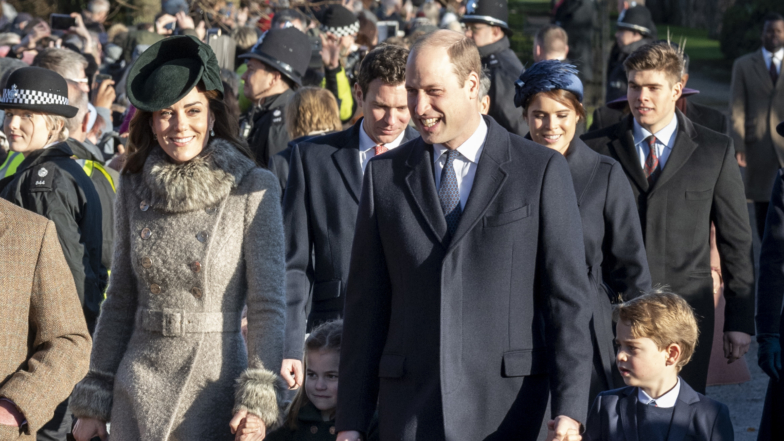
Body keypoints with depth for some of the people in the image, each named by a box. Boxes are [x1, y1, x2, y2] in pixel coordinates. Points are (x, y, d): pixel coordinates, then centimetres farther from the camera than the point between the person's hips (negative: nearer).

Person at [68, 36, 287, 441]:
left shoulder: (252, 188, -6)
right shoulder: (134, 188, 6)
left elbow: (268, 305, -7)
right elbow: (120, 300, 12)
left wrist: (258, 399, -17)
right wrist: (94, 400, 10)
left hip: (215, 388, -3)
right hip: (139, 390, 3)